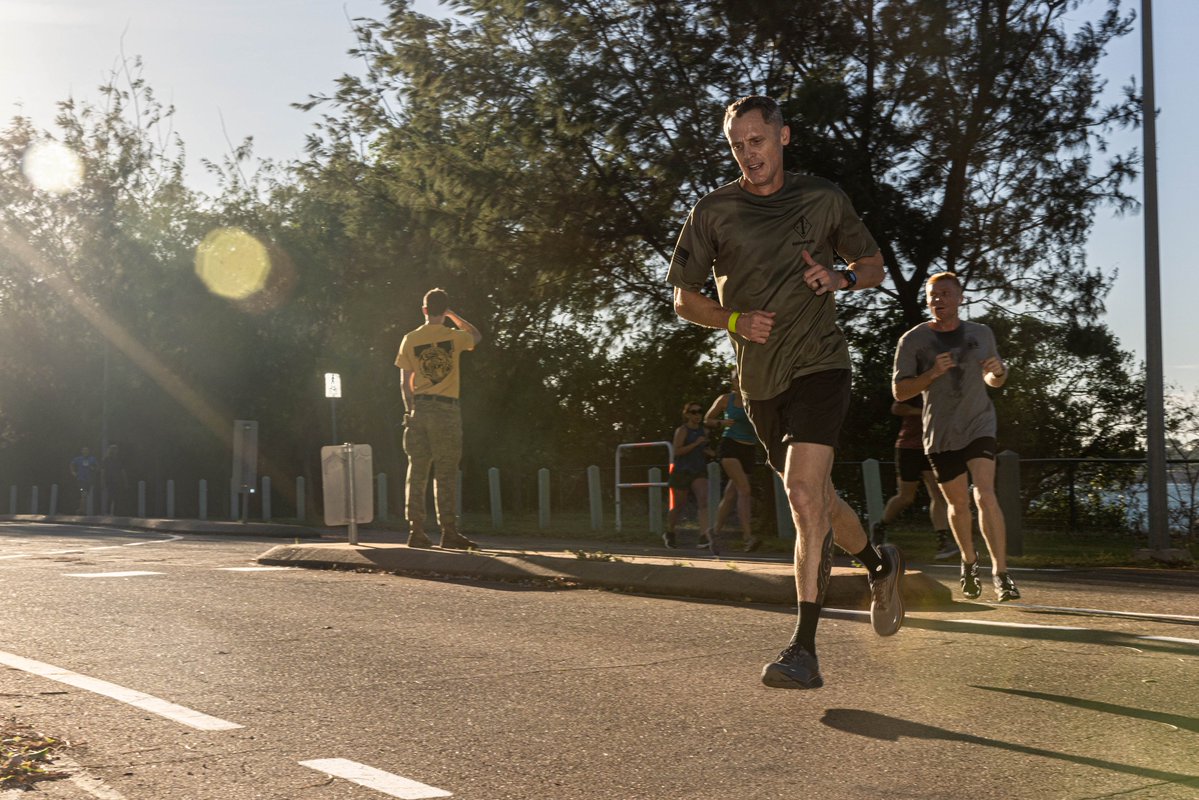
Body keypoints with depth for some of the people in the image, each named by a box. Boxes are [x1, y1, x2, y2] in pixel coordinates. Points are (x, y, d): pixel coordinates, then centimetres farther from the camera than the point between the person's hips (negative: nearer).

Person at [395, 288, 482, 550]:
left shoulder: (410, 340, 5)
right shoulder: (454, 337, -1)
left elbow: (405, 383, 5)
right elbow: (477, 336, 22)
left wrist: (411, 411, 12)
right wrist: (453, 316, 23)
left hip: (419, 408, 3)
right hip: (447, 410, -3)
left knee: (417, 472, 6)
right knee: (446, 474, -1)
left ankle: (416, 531, 4)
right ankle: (449, 532, -2)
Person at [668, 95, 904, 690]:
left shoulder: (823, 199, 2)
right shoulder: (712, 212, 2)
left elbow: (873, 266, 15)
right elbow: (684, 300, 7)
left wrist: (840, 278, -8)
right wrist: (734, 320, -12)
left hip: (819, 365, -3)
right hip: (759, 377, 3)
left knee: (804, 492, -20)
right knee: (814, 497, 16)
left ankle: (804, 648, -17)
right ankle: (880, 565, 46)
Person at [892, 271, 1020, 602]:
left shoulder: (982, 334, 5)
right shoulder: (913, 340, -4)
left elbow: (993, 380, 18)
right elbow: (899, 391, -6)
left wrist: (997, 372, -6)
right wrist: (932, 373, -21)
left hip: (979, 425, 0)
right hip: (941, 434, 0)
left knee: (985, 494, -18)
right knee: (958, 503, 10)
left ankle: (1000, 573, -17)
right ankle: (969, 562, 37)